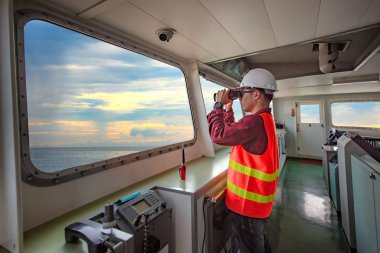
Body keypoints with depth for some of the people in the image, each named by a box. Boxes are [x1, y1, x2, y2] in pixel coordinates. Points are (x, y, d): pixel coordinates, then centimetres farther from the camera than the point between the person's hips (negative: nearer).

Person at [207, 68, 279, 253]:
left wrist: (218, 105, -17)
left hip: (247, 204, -9)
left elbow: (218, 134, -29)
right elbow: (231, 132, 12)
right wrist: (228, 108, 6)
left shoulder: (254, 121, -27)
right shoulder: (264, 119, 7)